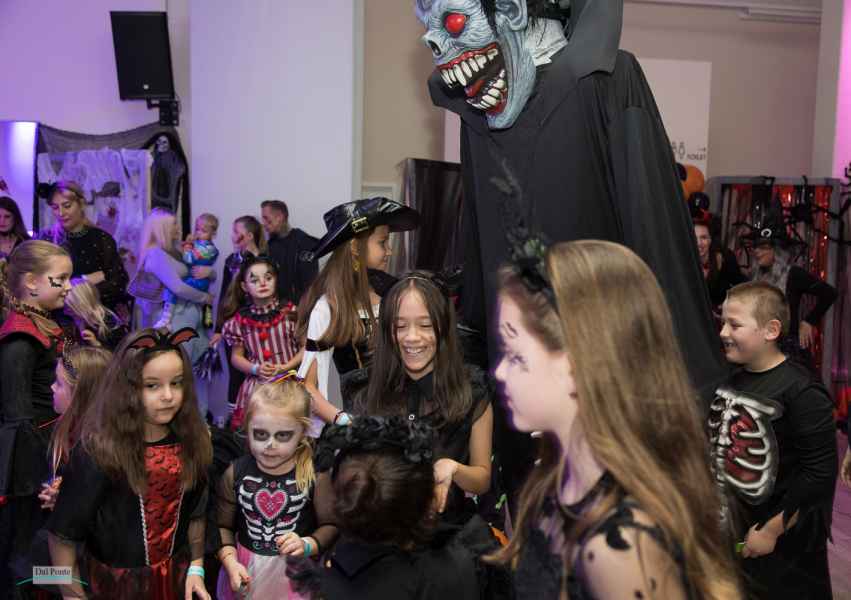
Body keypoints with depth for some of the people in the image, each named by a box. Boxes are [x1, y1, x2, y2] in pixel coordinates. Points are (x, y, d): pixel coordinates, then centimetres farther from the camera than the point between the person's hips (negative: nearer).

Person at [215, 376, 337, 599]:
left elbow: (330, 525, -5)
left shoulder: (315, 474, -14)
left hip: (295, 573, -1)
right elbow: (223, 526, 0)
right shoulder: (236, 473, -8)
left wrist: (307, 545, -21)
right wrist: (231, 563, -13)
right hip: (246, 571, 2)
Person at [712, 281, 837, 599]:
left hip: (786, 541, -6)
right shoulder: (729, 378, 0)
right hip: (735, 529, 6)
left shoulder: (802, 393, -21)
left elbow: (819, 473, -21)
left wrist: (771, 530, -18)